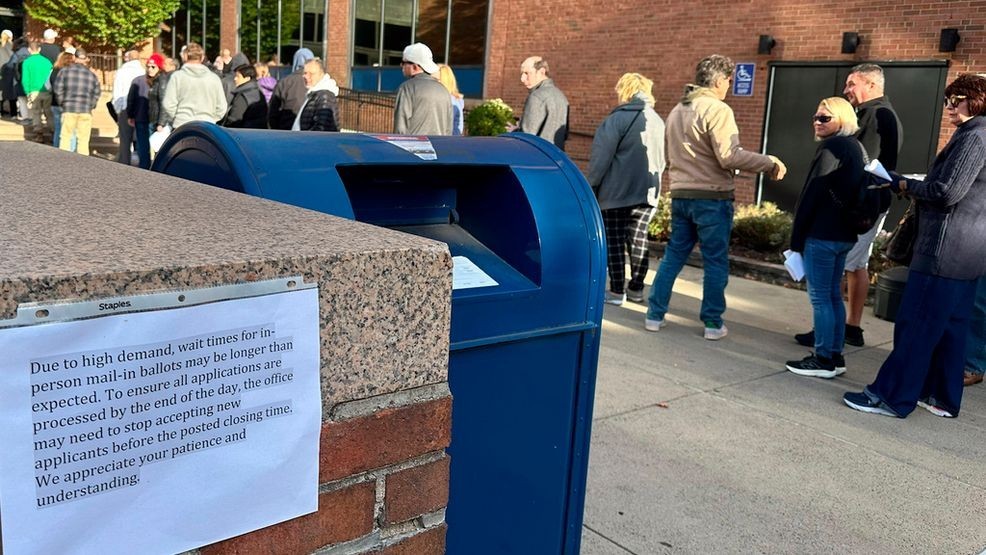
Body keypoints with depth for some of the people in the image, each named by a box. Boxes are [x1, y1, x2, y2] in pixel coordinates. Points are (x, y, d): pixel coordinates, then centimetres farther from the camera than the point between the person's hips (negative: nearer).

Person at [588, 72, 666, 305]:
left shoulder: (618, 118, -10)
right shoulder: (657, 121, 10)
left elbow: (601, 157, -11)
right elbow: (661, 159, 16)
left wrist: (592, 186, -4)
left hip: (617, 192, -6)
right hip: (647, 191, 6)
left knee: (615, 240, 1)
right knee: (638, 239, 12)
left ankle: (617, 291, 2)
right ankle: (636, 288, 18)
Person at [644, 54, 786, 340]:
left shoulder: (677, 110, 13)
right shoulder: (718, 110, -13)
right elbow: (730, 156, -19)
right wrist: (770, 163, -11)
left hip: (680, 194, 7)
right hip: (712, 197, -7)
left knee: (674, 255, 13)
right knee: (715, 261, 3)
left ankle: (655, 314, 15)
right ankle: (713, 323, 8)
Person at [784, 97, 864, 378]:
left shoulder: (831, 147, -14)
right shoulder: (855, 147, 15)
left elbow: (811, 195, -16)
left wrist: (796, 237, -10)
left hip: (822, 234, -10)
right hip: (844, 234, 10)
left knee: (820, 297, -3)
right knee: (833, 294, 15)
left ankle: (824, 360, 2)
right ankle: (835, 356, 21)